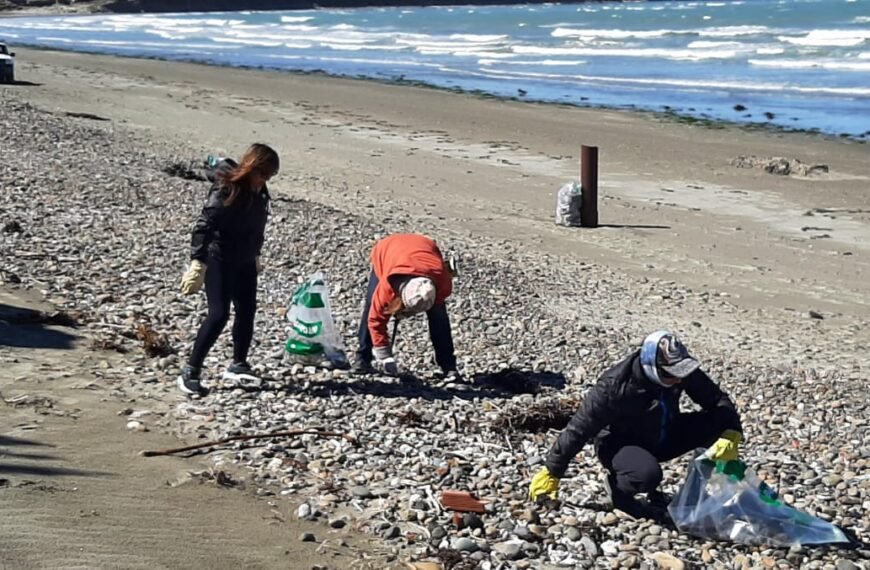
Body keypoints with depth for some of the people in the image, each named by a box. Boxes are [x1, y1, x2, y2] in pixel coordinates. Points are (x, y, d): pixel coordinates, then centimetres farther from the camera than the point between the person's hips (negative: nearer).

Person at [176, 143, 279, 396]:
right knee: (218, 314, -13)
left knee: (247, 310, 12)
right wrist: (198, 264, -34)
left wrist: (256, 256, 22)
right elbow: (203, 226, -28)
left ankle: (238, 364, 28)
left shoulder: (259, 191, 1)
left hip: (244, 261, 8)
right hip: (218, 260, -8)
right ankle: (190, 371, -6)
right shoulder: (226, 190, -23)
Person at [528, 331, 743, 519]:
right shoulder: (614, 386, -31)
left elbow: (717, 399, -8)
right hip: (620, 443, -5)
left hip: (662, 439, 5)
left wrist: (731, 434, -27)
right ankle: (617, 486, -5)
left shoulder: (683, 373, -18)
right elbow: (579, 429, -24)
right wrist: (552, 472, -18)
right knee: (647, 475, -39)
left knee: (719, 422, -16)